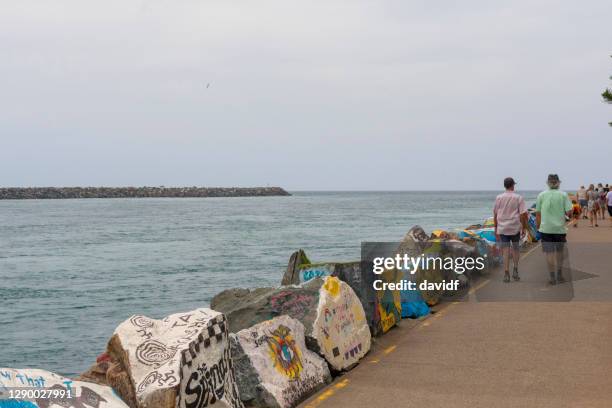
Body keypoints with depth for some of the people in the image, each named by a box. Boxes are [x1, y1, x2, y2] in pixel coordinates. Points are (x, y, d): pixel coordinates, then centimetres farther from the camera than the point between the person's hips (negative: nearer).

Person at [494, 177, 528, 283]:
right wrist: (524, 228, 2)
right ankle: (515, 270, 9)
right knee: (515, 249, 17)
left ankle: (506, 274, -3)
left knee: (505, 251, 1)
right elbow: (523, 214, -8)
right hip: (515, 228, -1)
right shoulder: (519, 198, -3)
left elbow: (495, 215, 6)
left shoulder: (499, 198, 3)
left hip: (502, 229, 1)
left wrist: (496, 229, 14)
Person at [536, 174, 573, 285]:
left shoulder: (541, 195, -1)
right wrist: (565, 213, 13)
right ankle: (559, 276, 22)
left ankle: (552, 278, 1)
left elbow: (538, 214, 2)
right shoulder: (563, 195, -3)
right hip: (560, 228, 1)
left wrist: (538, 227, 12)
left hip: (546, 229, -1)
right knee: (559, 252, 17)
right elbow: (569, 212, -9)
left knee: (549, 253, 2)